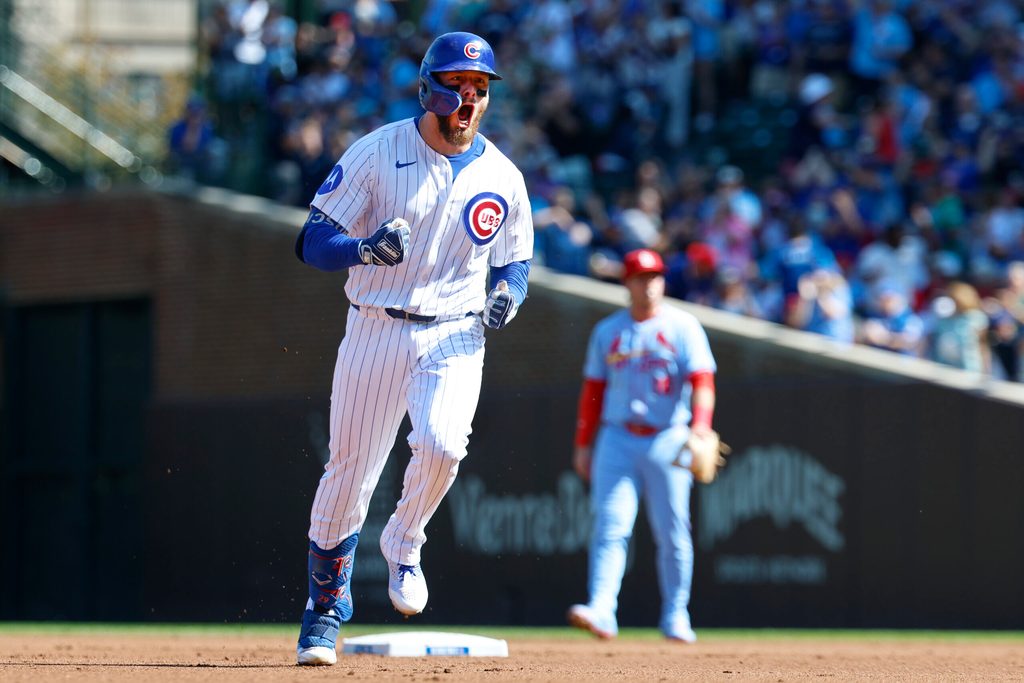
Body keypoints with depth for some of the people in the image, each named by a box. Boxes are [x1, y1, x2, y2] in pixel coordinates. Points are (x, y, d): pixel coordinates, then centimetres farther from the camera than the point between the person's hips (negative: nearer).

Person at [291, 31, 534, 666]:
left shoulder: (502, 178, 4)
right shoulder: (376, 153, -4)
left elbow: (515, 261, 17)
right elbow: (314, 243, -6)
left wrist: (508, 294, -7)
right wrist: (367, 249, -27)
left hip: (454, 336, 1)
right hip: (375, 330, -1)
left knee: (441, 444, -26)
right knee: (349, 473, 0)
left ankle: (403, 545, 6)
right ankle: (325, 612, 19)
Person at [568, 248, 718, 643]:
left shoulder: (683, 327, 1)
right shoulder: (608, 331, 11)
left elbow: (702, 381, -10)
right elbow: (593, 388, 15)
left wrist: (700, 425, -26)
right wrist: (583, 444, 10)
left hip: (667, 440, -2)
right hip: (618, 439, 2)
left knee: (672, 533, 1)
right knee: (610, 526, -11)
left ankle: (675, 618, 11)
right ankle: (601, 611, -20)